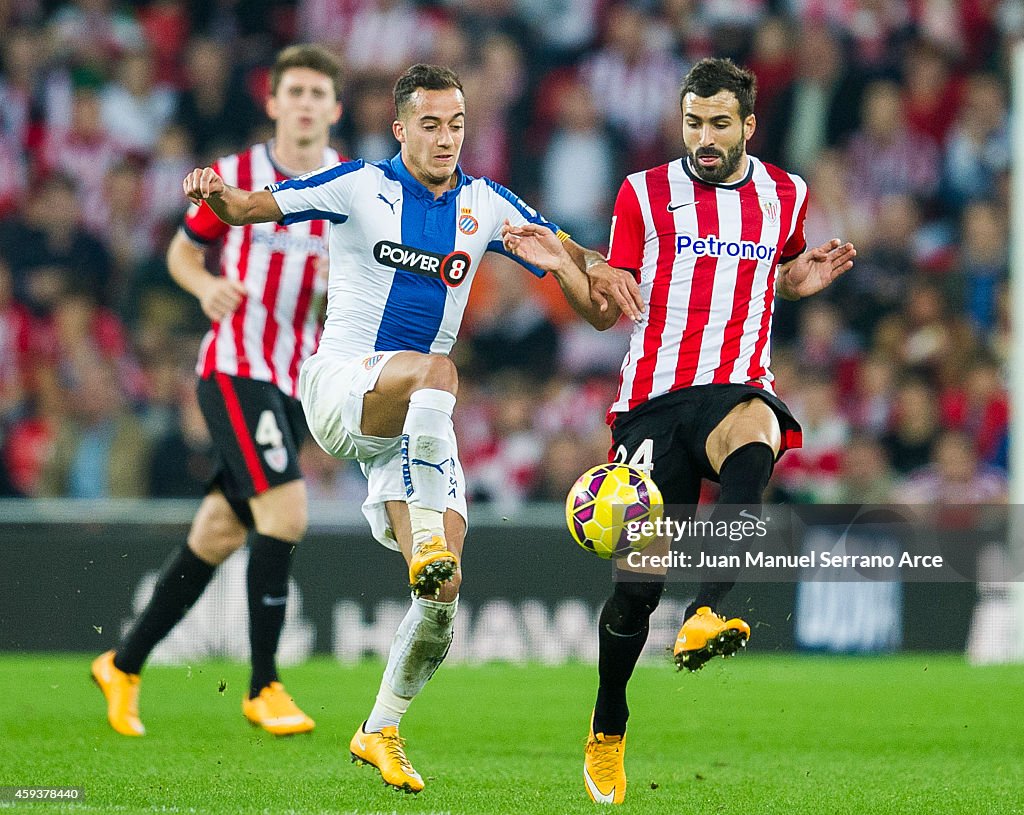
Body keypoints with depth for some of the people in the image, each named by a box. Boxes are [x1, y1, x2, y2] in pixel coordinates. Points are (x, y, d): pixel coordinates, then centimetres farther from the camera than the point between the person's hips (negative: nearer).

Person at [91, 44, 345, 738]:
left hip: (296, 381, 5)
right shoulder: (234, 177, -2)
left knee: (220, 534, 9)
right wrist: (206, 285, -11)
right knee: (285, 514, -20)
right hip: (234, 369, -5)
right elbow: (183, 251, 11)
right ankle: (264, 687, -10)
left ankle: (124, 665, 25)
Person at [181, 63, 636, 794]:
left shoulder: (485, 205, 9)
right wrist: (219, 197, -29)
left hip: (412, 424, 4)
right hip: (341, 386, -4)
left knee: (442, 589, -8)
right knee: (435, 371, -40)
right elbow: (260, 207, -6)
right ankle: (428, 541, -42)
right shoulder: (359, 186, -2)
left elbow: (569, 254, 15)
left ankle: (382, 732, 10)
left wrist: (600, 272, -9)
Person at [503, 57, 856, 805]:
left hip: (738, 387, 0)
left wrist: (803, 280, 7)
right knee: (639, 579, -4)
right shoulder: (645, 194, 6)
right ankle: (608, 732, 19)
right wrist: (566, 268, -9)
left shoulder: (786, 195, 11)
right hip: (654, 398, 0)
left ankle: (706, 615, -51)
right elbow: (609, 312, 10)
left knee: (756, 438, -40)